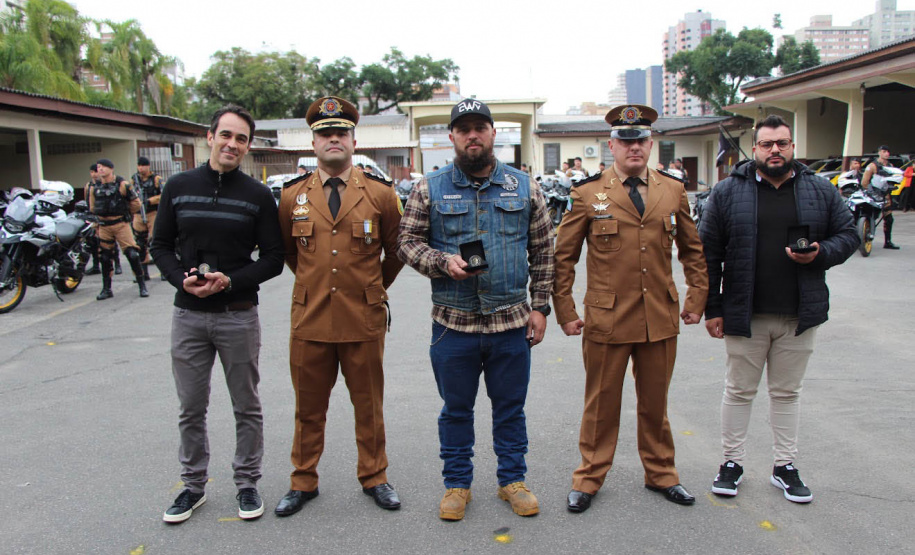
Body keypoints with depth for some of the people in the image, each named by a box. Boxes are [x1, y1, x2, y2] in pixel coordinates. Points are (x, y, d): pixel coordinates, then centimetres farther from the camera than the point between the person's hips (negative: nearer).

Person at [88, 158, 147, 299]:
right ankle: (106, 289, 19)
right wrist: (102, 217, 16)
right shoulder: (94, 188, 7)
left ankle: (142, 286, 0)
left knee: (132, 254, -10)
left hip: (121, 224, -4)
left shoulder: (122, 184, -6)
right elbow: (93, 208, 21)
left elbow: (135, 203, 2)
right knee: (105, 258, 8)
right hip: (104, 227, 4)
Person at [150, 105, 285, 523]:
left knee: (247, 407, 9)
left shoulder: (258, 195, -1)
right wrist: (182, 279, -11)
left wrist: (230, 281, -16)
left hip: (238, 316, -1)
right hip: (188, 315, 2)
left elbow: (273, 258, -2)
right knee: (191, 409, 12)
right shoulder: (179, 187, 4)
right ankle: (193, 485, 29)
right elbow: (160, 245, 8)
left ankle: (247, 483, 26)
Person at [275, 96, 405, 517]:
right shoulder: (292, 196, 2)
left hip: (364, 321, -1)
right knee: (309, 408, 13)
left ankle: (373, 478, 30)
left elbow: (396, 250, 11)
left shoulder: (381, 194, -2)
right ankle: (303, 482, 30)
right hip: (309, 320, 1)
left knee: (369, 407, 12)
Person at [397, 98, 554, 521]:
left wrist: (539, 306, 2)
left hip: (512, 322, 1)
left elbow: (542, 252, 8)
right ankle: (457, 484, 29)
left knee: (510, 407, 12)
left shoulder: (524, 187, 6)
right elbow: (407, 242, 2)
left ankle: (512, 480, 30)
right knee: (456, 410, 12)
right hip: (453, 323, -1)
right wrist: (444, 262, -16)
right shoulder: (429, 190, 2)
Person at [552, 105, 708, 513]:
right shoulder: (588, 194, -3)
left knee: (655, 402, 16)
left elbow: (692, 249, 15)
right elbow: (563, 256, 0)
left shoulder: (673, 191, 6)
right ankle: (589, 477, 26)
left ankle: (660, 473, 35)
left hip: (661, 318, 3)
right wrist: (565, 311, -2)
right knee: (601, 403, 9)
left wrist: (696, 299, 9)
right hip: (606, 319, -3)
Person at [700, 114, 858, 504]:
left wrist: (820, 254, -13)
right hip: (744, 315, -2)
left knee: (787, 392, 14)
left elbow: (848, 234, 10)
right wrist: (711, 308, -5)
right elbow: (708, 253, -2)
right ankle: (732, 462, 23)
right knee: (739, 391, 9)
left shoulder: (821, 191, 4)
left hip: (800, 314, 2)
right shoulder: (727, 192, -2)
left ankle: (785, 467, 26)